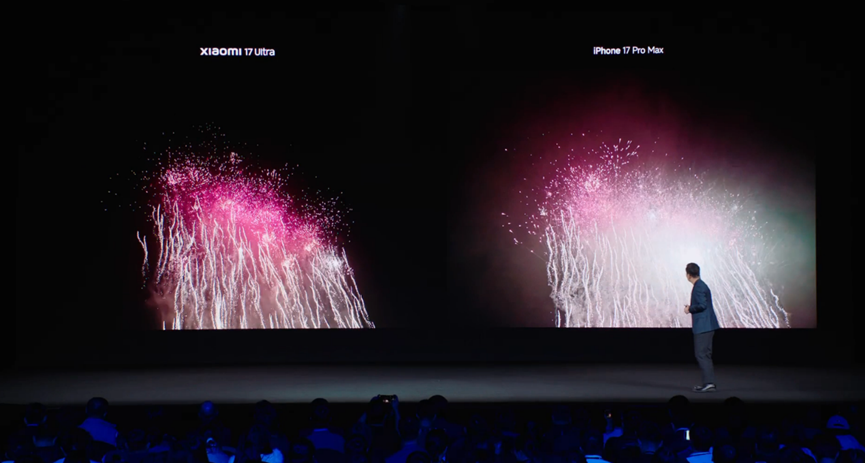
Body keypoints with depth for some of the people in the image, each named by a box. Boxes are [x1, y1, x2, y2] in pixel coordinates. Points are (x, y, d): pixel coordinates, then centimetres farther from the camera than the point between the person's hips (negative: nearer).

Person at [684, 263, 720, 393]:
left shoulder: (698, 287, -15)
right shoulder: (701, 285, 15)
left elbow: (702, 305, -23)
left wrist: (690, 309, -9)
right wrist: (691, 307, 15)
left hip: (703, 327, -10)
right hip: (706, 326, 10)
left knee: (701, 354, -9)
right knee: (705, 355, 13)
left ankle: (708, 383, -13)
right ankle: (710, 383, 16)